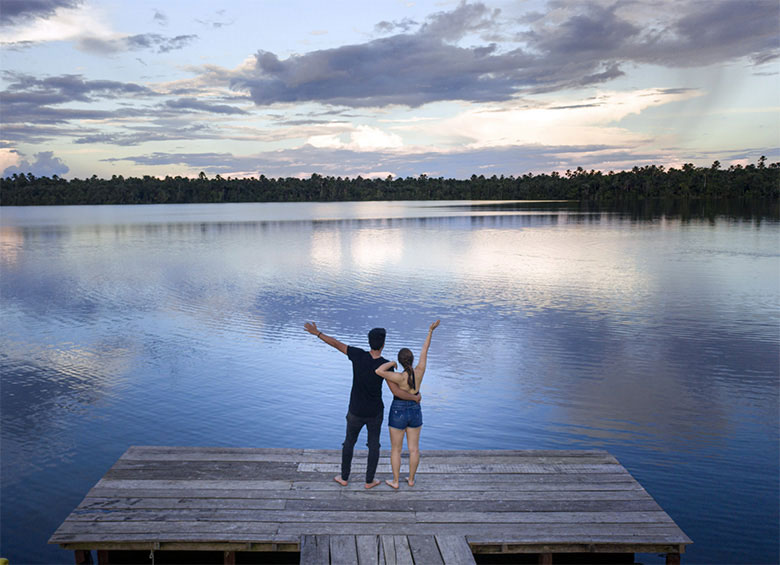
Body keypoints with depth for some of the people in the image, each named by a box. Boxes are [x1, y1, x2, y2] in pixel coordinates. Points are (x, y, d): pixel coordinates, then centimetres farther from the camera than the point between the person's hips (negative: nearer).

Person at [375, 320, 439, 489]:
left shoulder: (400, 377, -27)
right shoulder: (419, 371, -15)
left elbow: (379, 371, -40)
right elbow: (424, 350, -5)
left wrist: (391, 363, -23)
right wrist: (430, 331, 3)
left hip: (398, 413, -4)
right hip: (415, 412, 4)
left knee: (396, 449, 11)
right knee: (414, 448, 16)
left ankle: (395, 481, 18)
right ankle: (411, 479, 25)